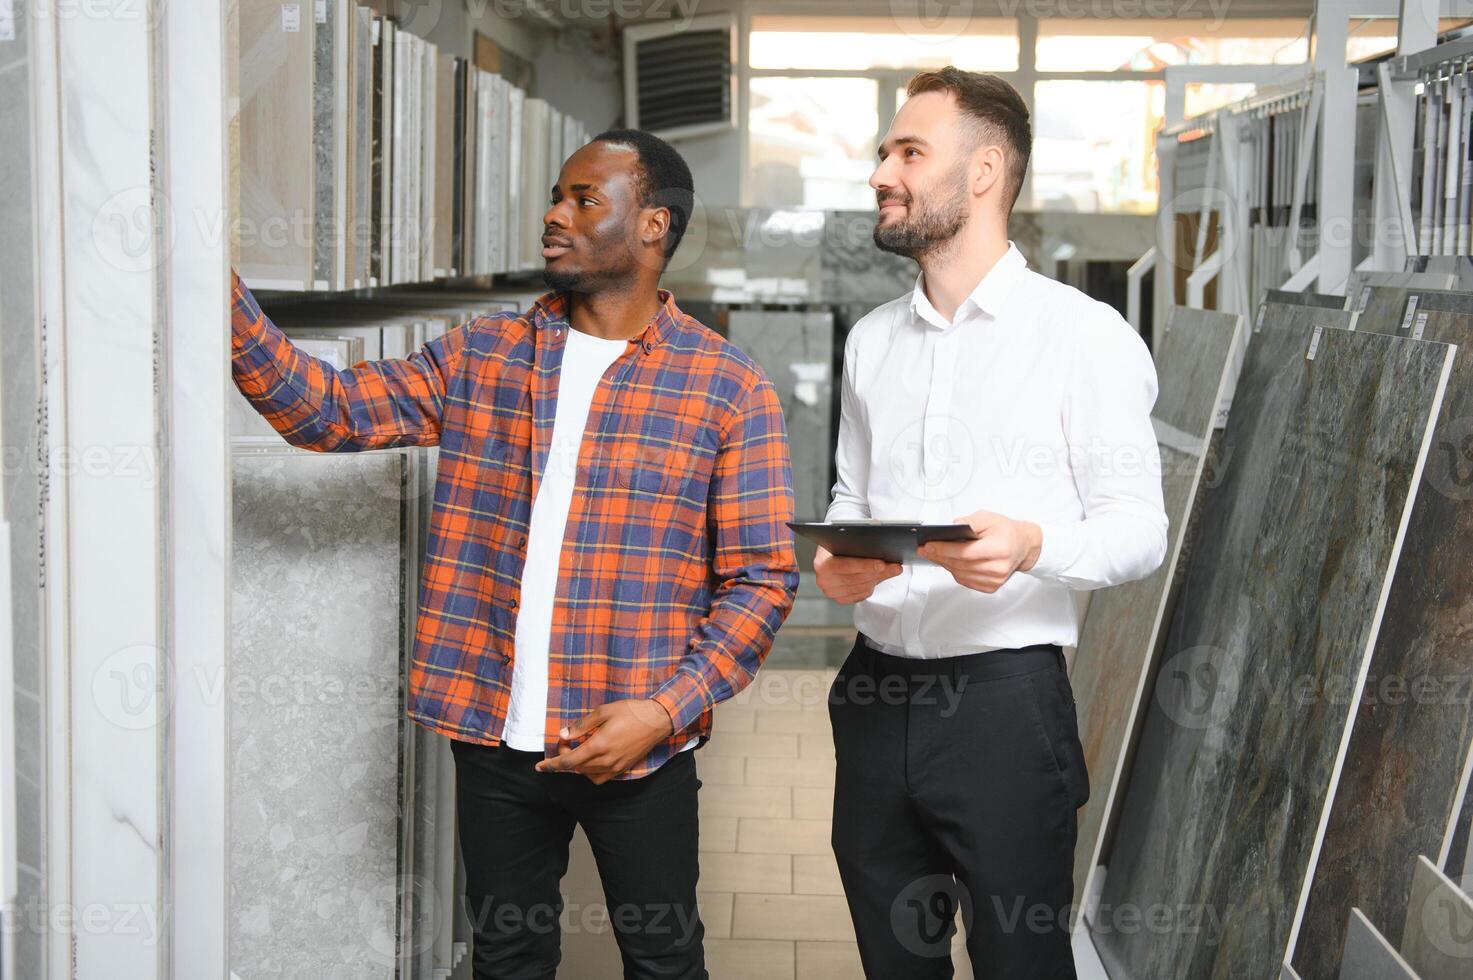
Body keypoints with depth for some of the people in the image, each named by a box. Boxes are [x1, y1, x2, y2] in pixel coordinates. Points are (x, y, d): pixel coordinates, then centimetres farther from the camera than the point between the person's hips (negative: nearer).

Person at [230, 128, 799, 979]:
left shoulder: (729, 389, -5)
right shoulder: (481, 356, 6)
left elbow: (762, 578, -6)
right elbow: (329, 410, -1)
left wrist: (667, 710, -16)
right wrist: (229, 302, -15)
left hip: (637, 749, -3)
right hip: (494, 737, 3)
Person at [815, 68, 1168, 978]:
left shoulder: (1083, 333, -6)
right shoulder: (872, 341, 13)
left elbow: (1139, 525, -8)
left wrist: (1032, 545, -28)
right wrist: (836, 559, -3)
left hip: (1004, 697, -5)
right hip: (876, 691, 6)